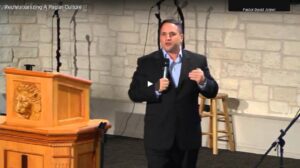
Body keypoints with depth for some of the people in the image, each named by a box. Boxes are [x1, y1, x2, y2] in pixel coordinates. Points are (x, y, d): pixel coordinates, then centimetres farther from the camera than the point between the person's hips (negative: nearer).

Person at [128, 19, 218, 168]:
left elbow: (212, 91, 2)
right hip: (158, 136, -2)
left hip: (188, 135, 2)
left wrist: (203, 81, -21)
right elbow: (134, 93, -3)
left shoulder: (197, 61, 3)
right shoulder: (146, 62, -1)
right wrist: (156, 88, -20)